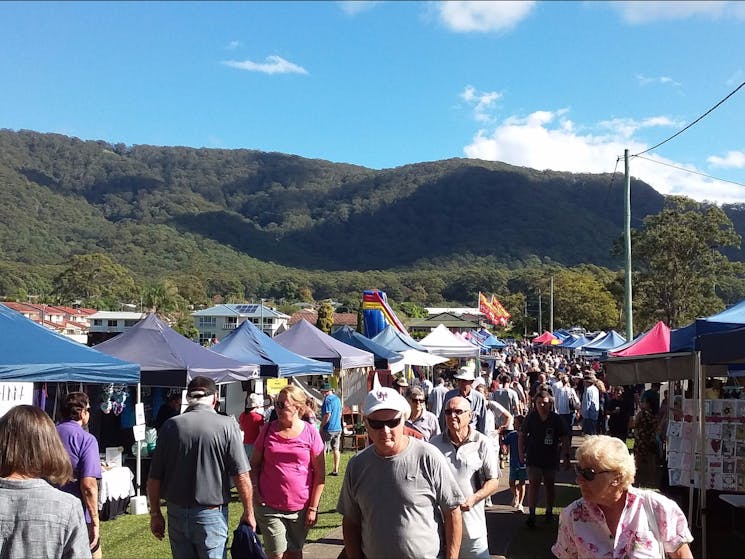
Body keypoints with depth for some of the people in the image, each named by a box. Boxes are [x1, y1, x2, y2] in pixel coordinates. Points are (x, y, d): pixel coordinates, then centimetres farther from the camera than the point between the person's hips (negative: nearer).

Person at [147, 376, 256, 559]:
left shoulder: (170, 425, -2)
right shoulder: (227, 425, -9)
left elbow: (154, 477, 0)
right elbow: (241, 477, -10)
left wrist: (155, 514, 12)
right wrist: (248, 513, 2)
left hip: (176, 514, 3)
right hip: (211, 516, -3)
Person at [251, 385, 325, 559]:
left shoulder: (310, 432, -4)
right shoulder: (268, 430, 2)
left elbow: (320, 474, -2)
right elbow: (254, 464, 10)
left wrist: (313, 507, -4)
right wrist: (255, 491, -5)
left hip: (300, 508, -1)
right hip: (269, 507, 1)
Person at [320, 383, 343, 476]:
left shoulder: (328, 399, -14)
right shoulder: (337, 399, 11)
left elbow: (327, 415, -19)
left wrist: (321, 426, -10)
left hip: (328, 429, -8)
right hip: (338, 428, 8)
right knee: (336, 449, 10)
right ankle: (336, 470, 13)